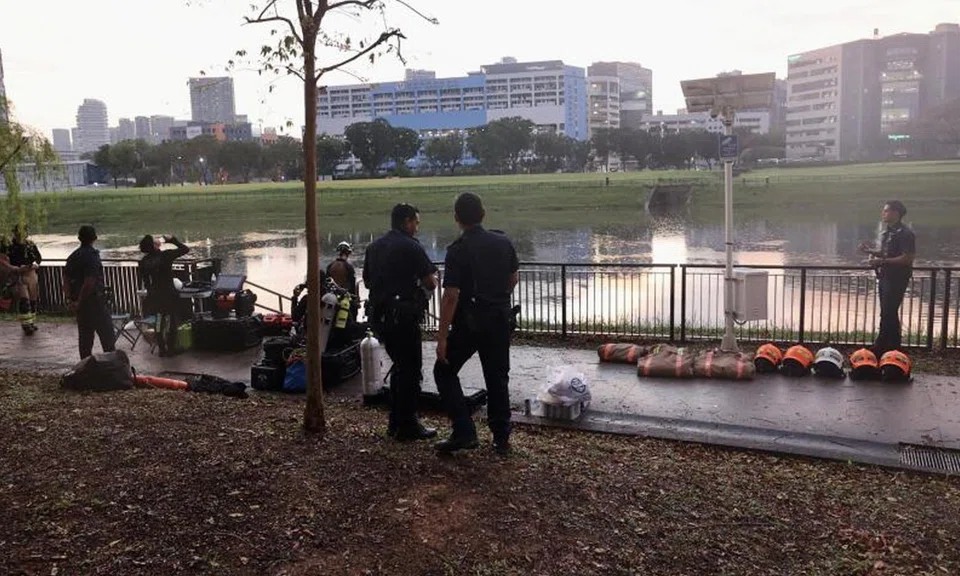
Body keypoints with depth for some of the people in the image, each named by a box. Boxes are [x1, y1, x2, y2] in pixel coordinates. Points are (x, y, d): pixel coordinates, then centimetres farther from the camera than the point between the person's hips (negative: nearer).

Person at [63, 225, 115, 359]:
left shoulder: (73, 256, 8)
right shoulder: (92, 256, -16)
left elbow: (66, 279, 11)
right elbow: (89, 283, -24)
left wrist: (69, 299, 10)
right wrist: (79, 302, -13)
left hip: (80, 303, 8)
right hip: (95, 301, -7)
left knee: (85, 337, 13)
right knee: (107, 335, 1)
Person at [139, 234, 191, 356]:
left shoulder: (144, 261, 0)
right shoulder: (165, 255, -16)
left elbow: (146, 282, 6)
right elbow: (185, 249, -8)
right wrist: (172, 239, -1)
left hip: (154, 295, 5)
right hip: (169, 294, -5)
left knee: (159, 323, 14)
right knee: (172, 323, 7)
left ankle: (162, 349, 21)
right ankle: (171, 349, 11)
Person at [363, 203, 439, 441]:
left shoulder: (373, 247, 12)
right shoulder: (411, 247, -11)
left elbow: (367, 280, 21)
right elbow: (430, 283, -10)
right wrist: (430, 278, 11)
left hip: (379, 313, 8)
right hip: (404, 315, -8)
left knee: (400, 366, 19)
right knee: (411, 370, 1)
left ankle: (396, 422, 24)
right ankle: (407, 427, 5)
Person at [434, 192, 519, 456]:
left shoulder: (458, 249, -15)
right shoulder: (504, 242, 1)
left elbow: (451, 296, -19)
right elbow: (514, 278, 13)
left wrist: (442, 336, -16)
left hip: (470, 322, -5)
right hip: (501, 319, 5)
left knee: (445, 371, 10)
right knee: (497, 378, 14)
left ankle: (464, 432, 2)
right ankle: (502, 439, 18)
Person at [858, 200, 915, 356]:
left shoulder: (905, 234, -15)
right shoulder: (887, 232, 12)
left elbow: (907, 258, -20)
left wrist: (882, 261, -24)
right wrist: (871, 250, 5)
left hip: (897, 279, -9)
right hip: (885, 277, 9)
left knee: (888, 315, -6)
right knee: (889, 314, 14)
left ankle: (879, 349, -2)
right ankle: (892, 347, 22)